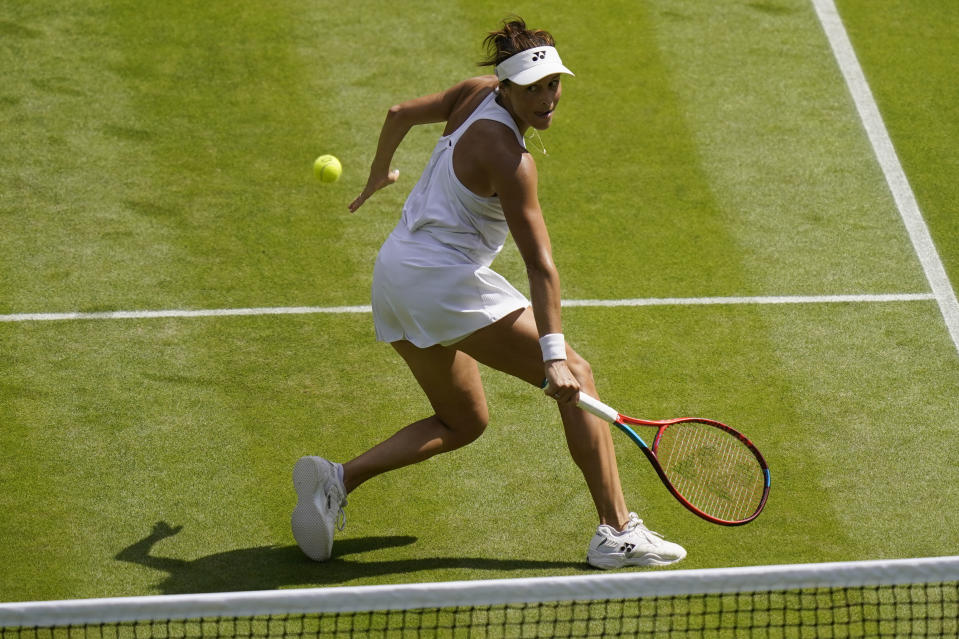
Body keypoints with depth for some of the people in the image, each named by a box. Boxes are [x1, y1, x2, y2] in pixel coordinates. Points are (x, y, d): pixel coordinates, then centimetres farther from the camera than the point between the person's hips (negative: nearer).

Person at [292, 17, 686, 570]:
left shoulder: (479, 92, 3)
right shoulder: (508, 160, -20)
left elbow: (400, 114, 19)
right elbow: (540, 265, -24)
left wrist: (380, 173, 37)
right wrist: (553, 355, -26)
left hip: (394, 272, 9)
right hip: (447, 281, -9)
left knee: (463, 422, 20)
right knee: (576, 378, -5)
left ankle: (337, 479, 3)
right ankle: (617, 532, -9)